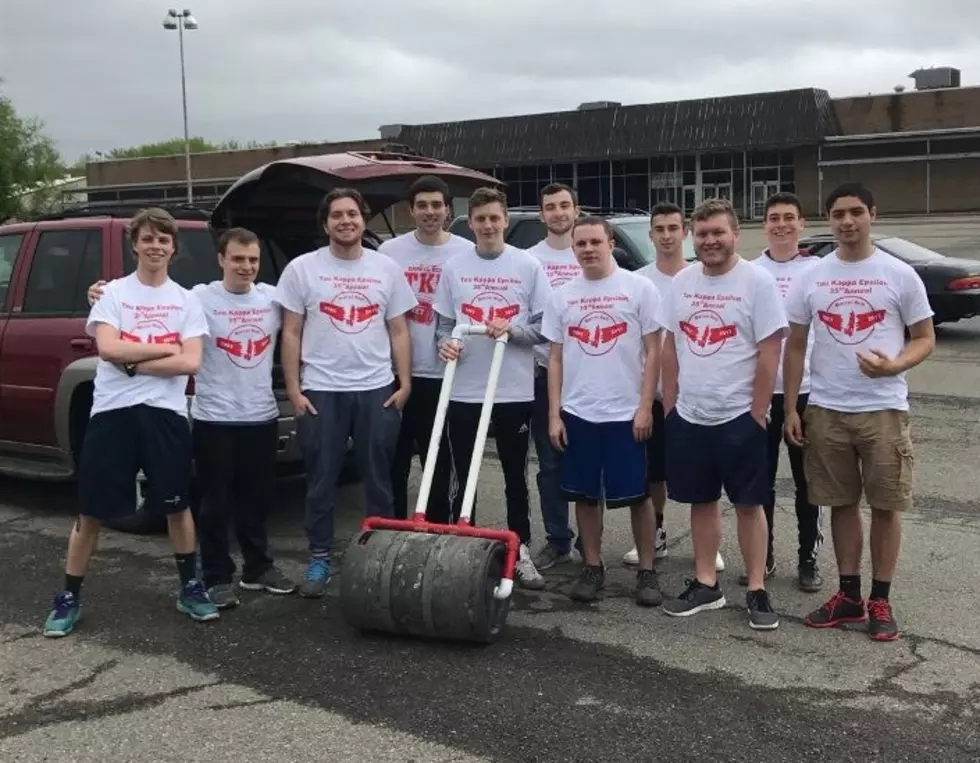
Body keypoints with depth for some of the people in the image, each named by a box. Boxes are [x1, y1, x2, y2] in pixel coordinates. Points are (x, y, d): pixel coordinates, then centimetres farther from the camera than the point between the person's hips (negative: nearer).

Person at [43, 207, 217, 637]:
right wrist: (166, 348, -8)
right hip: (112, 411, -1)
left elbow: (190, 363, -5)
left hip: (165, 412, 1)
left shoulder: (185, 300, 6)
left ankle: (190, 588, 23)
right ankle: (69, 597, 17)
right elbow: (108, 349, -12)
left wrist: (133, 363, -9)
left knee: (176, 505, 9)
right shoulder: (114, 292, 4)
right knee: (91, 510, 5)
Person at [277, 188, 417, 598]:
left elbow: (399, 331, 8)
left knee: (379, 479, 9)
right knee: (321, 481, 6)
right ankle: (319, 559, 17)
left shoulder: (387, 268, 7)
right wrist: (294, 390, -5)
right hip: (321, 391, -1)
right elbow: (291, 334, 1)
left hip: (377, 390, 2)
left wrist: (405, 383, -1)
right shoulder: (302, 268, 1)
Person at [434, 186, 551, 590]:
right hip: (463, 391, 1)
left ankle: (522, 553, 21)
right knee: (463, 478, 9)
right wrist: (446, 342, -13)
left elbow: (546, 326, 0)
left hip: (514, 391, -1)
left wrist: (512, 330, -18)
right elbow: (444, 323, 9)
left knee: (515, 477, 10)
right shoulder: (453, 268, 5)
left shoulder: (528, 266, -1)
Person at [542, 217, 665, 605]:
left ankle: (647, 571, 15)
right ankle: (593, 567, 22)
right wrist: (554, 414, 3)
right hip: (577, 413, 3)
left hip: (626, 413, -3)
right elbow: (555, 358, 9)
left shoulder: (639, 288, -3)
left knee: (636, 495, 3)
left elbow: (653, 352, -3)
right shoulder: (562, 296, 7)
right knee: (585, 495, 10)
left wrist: (645, 407, -9)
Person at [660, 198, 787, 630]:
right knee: (701, 501, 13)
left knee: (748, 504, 5)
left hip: (738, 417, -5)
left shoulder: (757, 281, -10)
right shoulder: (681, 281, 6)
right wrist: (670, 402, 8)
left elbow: (770, 352, -11)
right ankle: (706, 585, 24)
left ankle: (757, 590, 15)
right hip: (688, 416, 5)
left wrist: (757, 412, -12)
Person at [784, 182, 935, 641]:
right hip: (825, 410, 3)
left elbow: (926, 339, 1)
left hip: (883, 409, -2)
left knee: (886, 505, 4)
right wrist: (790, 409, 4)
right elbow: (795, 347, 8)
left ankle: (881, 601, 17)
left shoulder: (899, 275, -2)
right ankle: (849, 595, 22)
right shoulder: (811, 278, 5)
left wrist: (895, 365, -21)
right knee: (842, 503, 11)